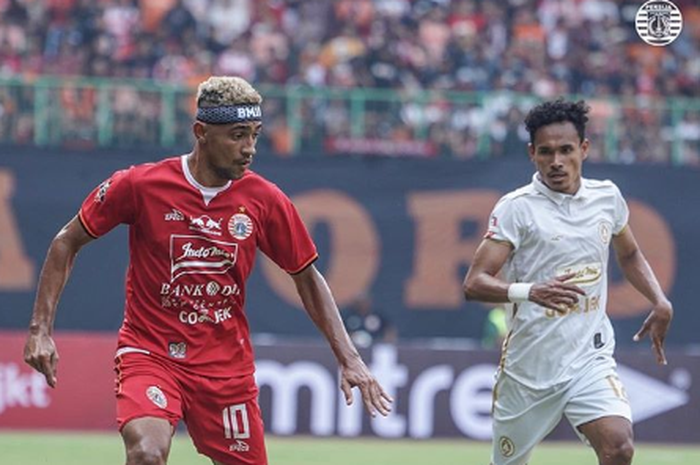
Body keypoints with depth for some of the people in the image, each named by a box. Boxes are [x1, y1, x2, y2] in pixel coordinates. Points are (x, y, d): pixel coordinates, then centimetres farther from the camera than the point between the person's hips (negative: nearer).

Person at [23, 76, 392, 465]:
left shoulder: (266, 200, -4)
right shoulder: (140, 185, -10)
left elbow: (307, 277, 8)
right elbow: (68, 242, 2)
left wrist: (348, 357, 0)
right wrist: (41, 329, -4)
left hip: (227, 365, 3)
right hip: (150, 354, -3)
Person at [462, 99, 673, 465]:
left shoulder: (607, 196, 6)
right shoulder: (517, 208, -9)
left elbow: (629, 256, 26)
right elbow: (474, 283, -17)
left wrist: (660, 302, 9)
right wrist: (530, 291, -35)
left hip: (591, 358, 2)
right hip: (529, 363, -2)